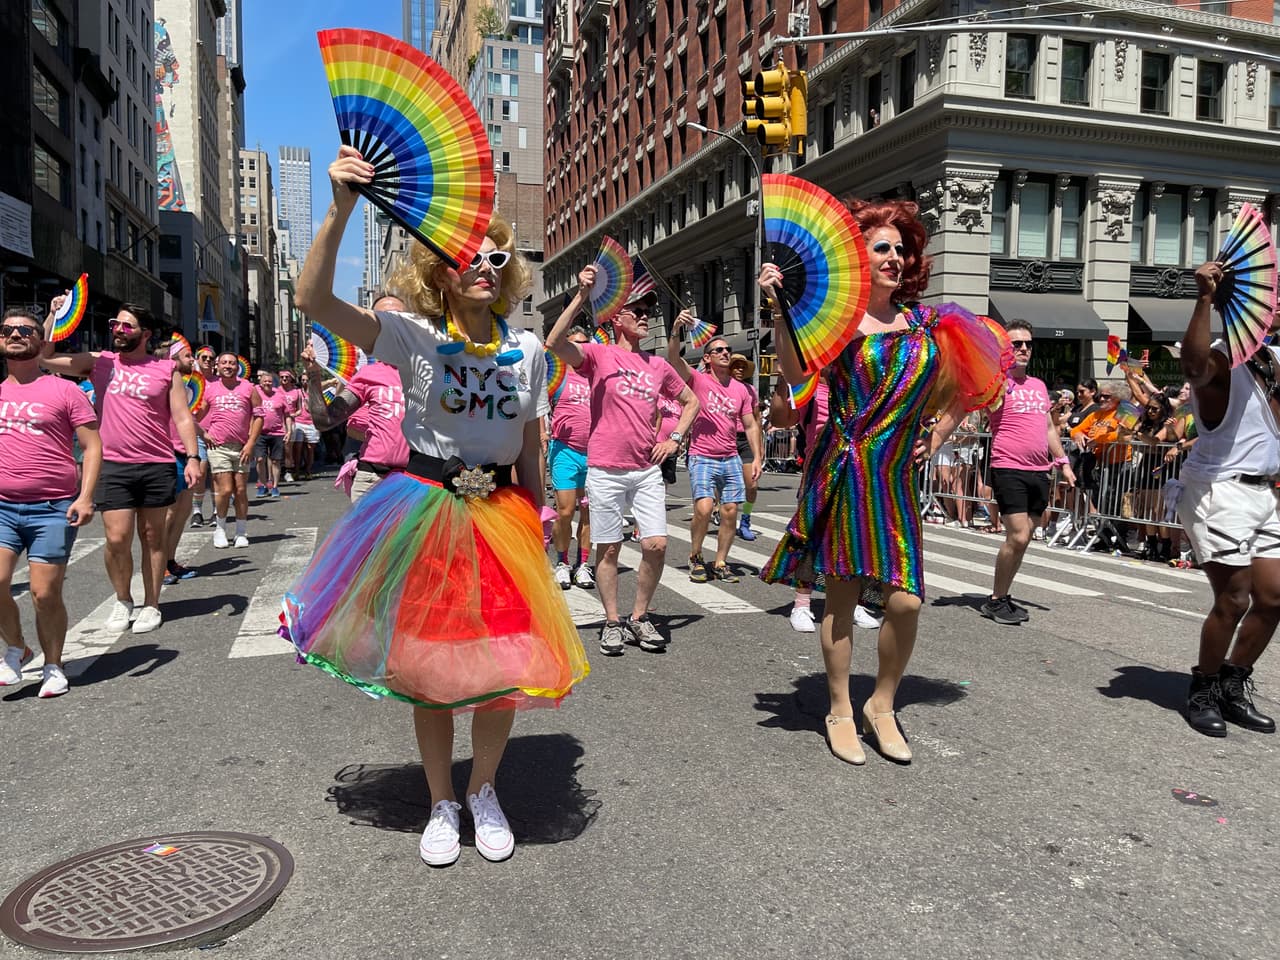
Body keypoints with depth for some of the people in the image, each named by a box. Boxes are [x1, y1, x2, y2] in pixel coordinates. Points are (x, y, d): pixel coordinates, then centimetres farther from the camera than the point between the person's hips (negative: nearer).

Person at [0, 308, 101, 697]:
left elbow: (92, 446, -3)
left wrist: (85, 497, -14)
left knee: (45, 594, -1)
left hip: (53, 508, -3)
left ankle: (53, 667, 17)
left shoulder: (64, 390, 0)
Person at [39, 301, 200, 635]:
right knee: (117, 539, -3)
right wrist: (54, 314, 0)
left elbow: (182, 418, 1)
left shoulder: (166, 370, 4)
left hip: (157, 466, -1)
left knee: (152, 537, 7)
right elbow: (44, 357, 6)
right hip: (113, 466, 1)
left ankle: (151, 605, 17)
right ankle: (122, 601, 19)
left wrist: (192, 457, -10)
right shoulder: (99, 362, 10)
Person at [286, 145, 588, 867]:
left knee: (505, 662, 5)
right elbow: (315, 301, -21)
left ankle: (485, 791, 31)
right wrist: (341, 210, -32)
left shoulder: (527, 349, 4)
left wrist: (535, 530, 8)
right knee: (429, 664, 8)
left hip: (501, 514, 2)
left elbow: (531, 449, 9)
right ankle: (442, 805, 29)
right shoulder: (414, 337, -6)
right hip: (425, 509, -2)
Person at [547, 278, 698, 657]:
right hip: (606, 470, -3)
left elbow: (691, 401, 25)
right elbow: (555, 343, -20)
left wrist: (674, 438, 10)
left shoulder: (658, 365, 12)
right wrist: (582, 295, -24)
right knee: (609, 548, 4)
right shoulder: (599, 355, -1)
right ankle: (612, 622, 17)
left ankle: (639, 618, 15)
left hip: (647, 470, 4)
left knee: (656, 545, -3)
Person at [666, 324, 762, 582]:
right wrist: (676, 328, -34)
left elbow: (751, 425, 14)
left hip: (731, 459, 4)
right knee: (703, 508, -18)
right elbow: (673, 358, -19)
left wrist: (757, 457, 5)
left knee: (730, 512, 1)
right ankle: (695, 558, 4)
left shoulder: (741, 389, 10)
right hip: (702, 458, -4)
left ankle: (720, 564, 15)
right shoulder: (697, 379, -1)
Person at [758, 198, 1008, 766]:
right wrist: (779, 311, -25)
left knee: (906, 599, -6)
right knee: (842, 595, 3)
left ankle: (882, 706, 18)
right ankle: (840, 713, 19)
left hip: (896, 476, 3)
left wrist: (936, 439, 15)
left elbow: (967, 386, 24)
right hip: (843, 472, -3)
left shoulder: (924, 324, 11)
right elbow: (795, 372, -18)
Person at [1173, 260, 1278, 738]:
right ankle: (1203, 691, 11)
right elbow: (1193, 363, -37)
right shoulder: (1217, 360, -13)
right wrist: (1205, 297, -42)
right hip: (1220, 491, -9)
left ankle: (1234, 687, 24)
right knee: (1233, 600, -7)